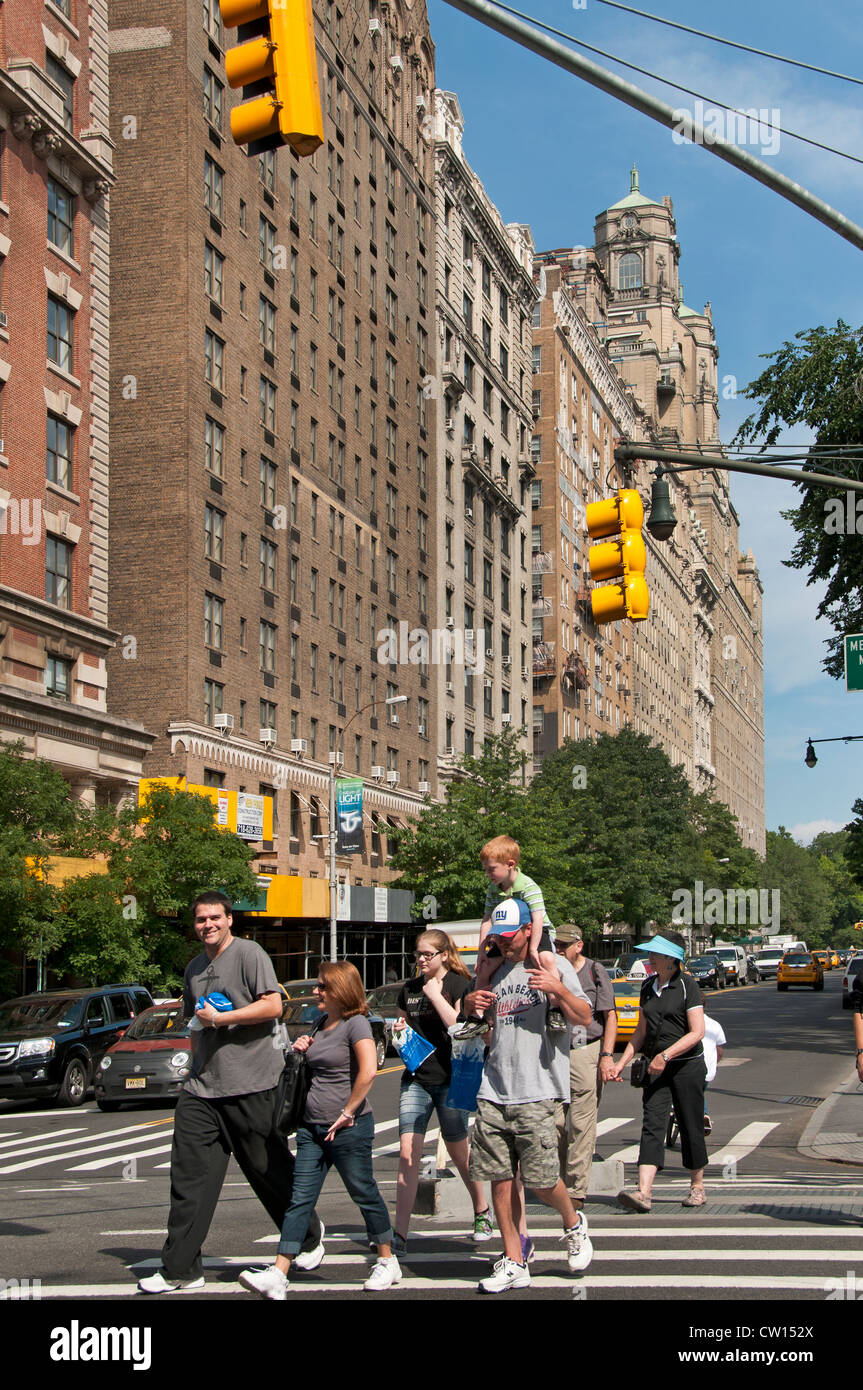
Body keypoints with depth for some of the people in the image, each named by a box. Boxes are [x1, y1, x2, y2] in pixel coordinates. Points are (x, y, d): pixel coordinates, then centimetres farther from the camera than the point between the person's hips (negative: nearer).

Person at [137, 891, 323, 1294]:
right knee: (188, 1174, -2)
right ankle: (180, 1269, 2)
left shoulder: (249, 954, -5)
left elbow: (273, 1006, -15)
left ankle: (309, 1236, 28)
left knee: (270, 1171, 4)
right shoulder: (194, 968, 19)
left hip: (251, 1084, -6)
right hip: (202, 1087, 7)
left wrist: (220, 1018, -13)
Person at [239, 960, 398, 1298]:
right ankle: (278, 1275, -5)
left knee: (364, 1193, 5)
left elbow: (368, 1070, -23)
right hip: (312, 1127, 8)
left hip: (348, 1129, -8)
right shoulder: (322, 1023, 14)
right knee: (300, 1197, 0)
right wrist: (303, 1050, 8)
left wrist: (347, 1113, -19)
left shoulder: (355, 1023, -12)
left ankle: (387, 1262, 22)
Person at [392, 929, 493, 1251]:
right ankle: (399, 1234, -8)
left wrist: (435, 994, -16)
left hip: (449, 1079, -4)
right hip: (415, 1077, 4)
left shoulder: (459, 985, -6)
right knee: (407, 1154, -7)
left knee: (458, 1151, 10)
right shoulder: (409, 989, 11)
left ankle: (482, 1211, 35)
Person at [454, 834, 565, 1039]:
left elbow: (538, 919, -31)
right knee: (484, 967, -1)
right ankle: (478, 1017, 8)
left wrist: (532, 949, -35)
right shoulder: (493, 889, -4)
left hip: (537, 932, -7)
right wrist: (481, 951, -6)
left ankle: (555, 1011, -30)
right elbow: (487, 920, -1)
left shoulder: (528, 887, -25)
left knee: (546, 959, -35)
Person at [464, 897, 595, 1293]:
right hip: (493, 1093, 5)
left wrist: (559, 990, -20)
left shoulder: (554, 966, 2)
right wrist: (469, 1003, 8)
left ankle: (573, 1224, 23)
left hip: (536, 1094, -5)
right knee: (500, 1179, 3)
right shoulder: (496, 972, 18)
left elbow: (584, 1018, -3)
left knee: (541, 1181, -7)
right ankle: (514, 1262, 12)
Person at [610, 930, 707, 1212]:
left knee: (690, 1126, 5)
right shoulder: (648, 987, 10)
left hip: (687, 1065, -5)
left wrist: (666, 1055, -20)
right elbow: (641, 1032, 17)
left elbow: (697, 1032, -13)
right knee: (652, 1125, -9)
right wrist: (622, 1062, 9)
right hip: (657, 1067, 5)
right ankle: (643, 1192, -19)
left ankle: (697, 1188, 23)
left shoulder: (687, 986, -8)